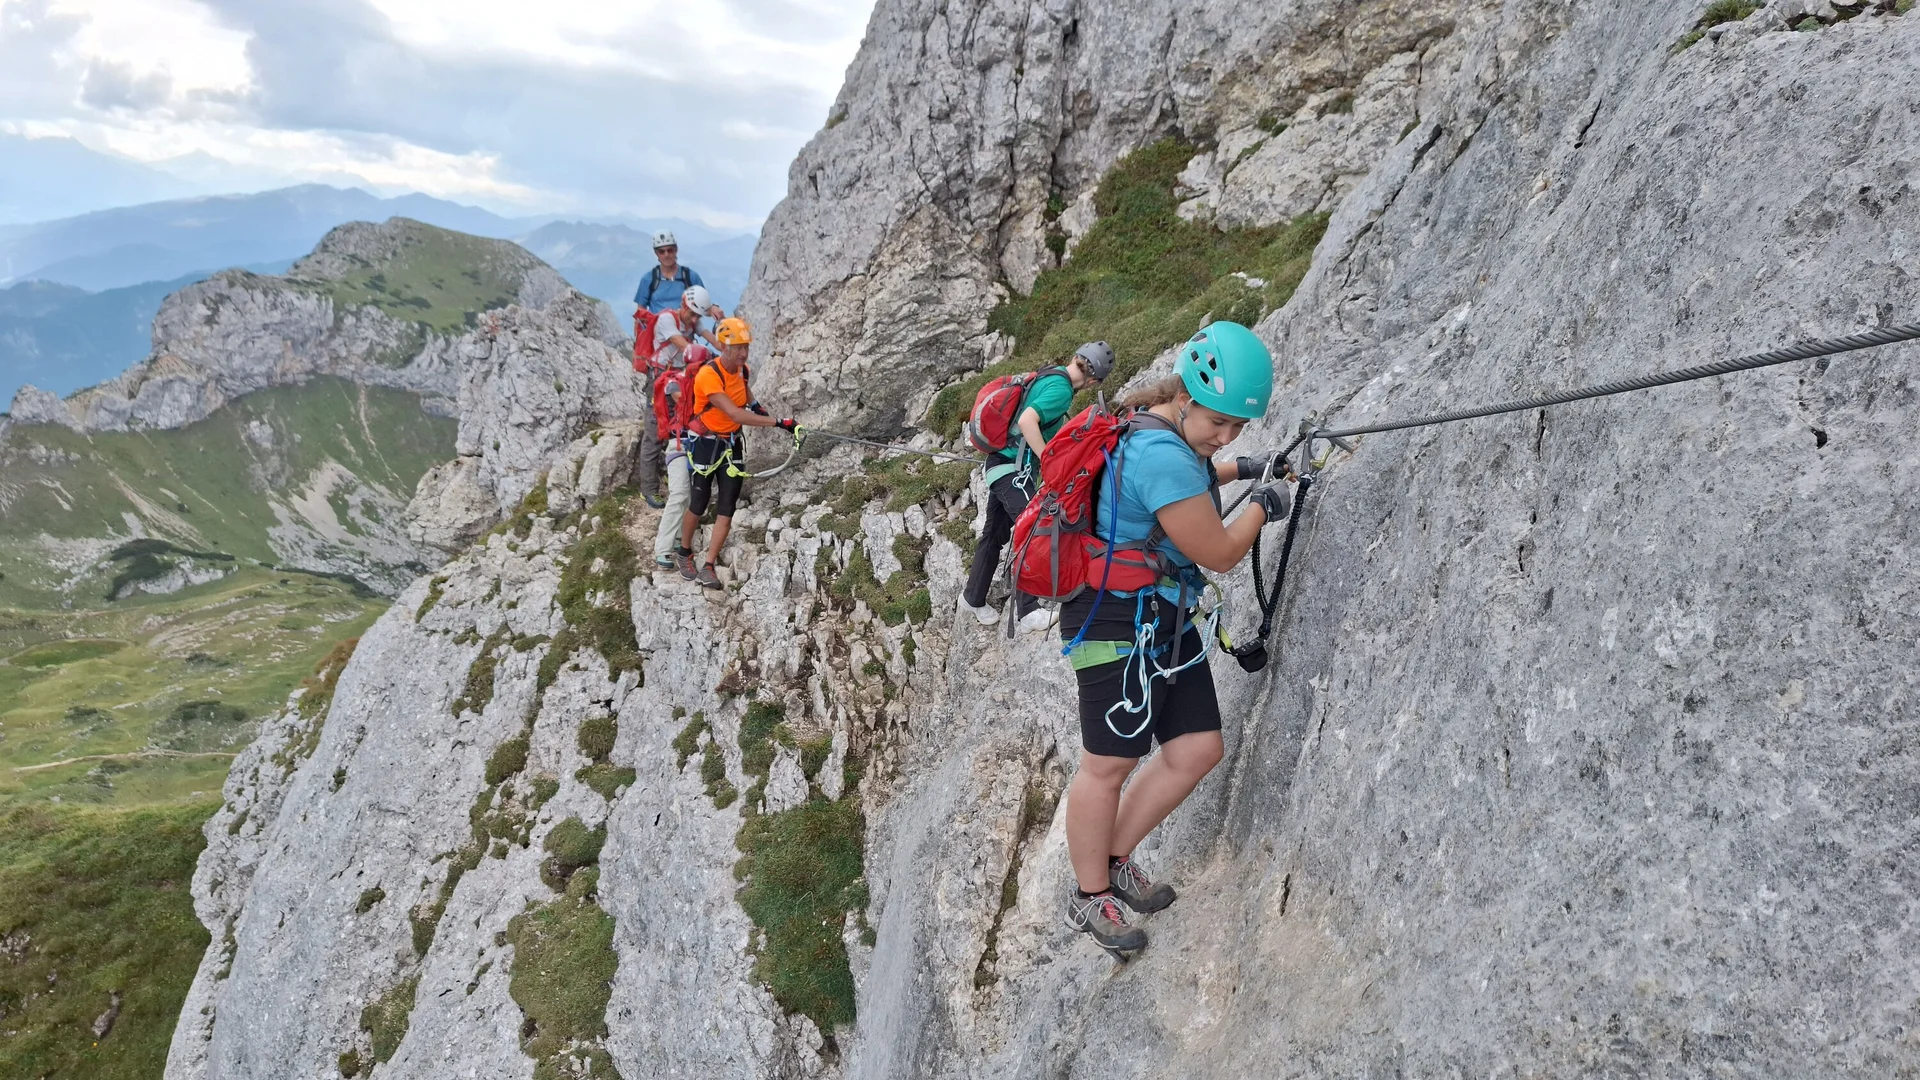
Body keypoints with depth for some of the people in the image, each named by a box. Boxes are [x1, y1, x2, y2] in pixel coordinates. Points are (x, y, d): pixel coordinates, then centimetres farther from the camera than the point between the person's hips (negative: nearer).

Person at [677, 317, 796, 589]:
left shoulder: (741, 369, -3)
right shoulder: (708, 376, -26)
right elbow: (736, 415, -34)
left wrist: (754, 403, 5)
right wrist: (778, 423, -38)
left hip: (732, 444, 6)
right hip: (705, 444, -6)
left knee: (726, 508, -2)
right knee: (698, 505, 4)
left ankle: (707, 568, 4)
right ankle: (685, 554, 30)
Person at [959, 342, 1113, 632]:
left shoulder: (1047, 376, 11)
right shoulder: (1061, 388, -16)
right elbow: (1027, 421, -28)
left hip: (1001, 464, 10)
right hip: (1015, 468, -10)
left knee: (994, 535, 17)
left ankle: (972, 598, 28)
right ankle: (1029, 612, -17)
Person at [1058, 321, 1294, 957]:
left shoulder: (1159, 430, 7)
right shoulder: (1162, 456, -25)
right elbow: (1219, 553, -17)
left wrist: (1239, 470, 23)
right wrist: (1262, 507, 1)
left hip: (1166, 620, 10)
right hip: (1119, 620, -10)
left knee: (1198, 749, 9)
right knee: (1108, 764, 3)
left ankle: (1114, 860, 25)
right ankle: (1089, 898, 20)